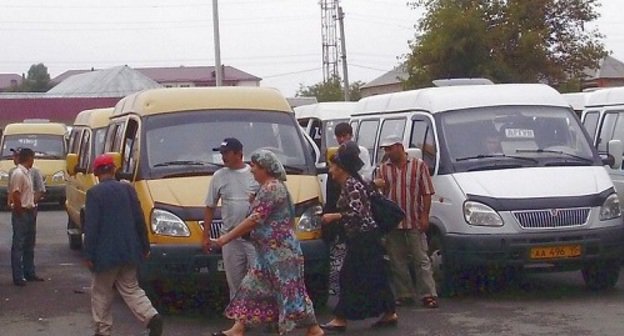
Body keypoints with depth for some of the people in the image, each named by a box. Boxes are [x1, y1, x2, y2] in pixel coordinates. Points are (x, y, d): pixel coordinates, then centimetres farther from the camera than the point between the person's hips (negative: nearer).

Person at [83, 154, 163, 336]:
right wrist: (145, 246, 13)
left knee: (101, 292, 10)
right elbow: (139, 220, 5)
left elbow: (91, 227, -13)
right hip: (129, 252, 5)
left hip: (106, 253, -5)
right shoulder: (128, 189, 4)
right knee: (131, 289, 13)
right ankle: (152, 317, -6)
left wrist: (89, 255, -8)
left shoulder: (94, 193, -10)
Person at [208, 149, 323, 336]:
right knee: (252, 287, 10)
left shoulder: (271, 188, -17)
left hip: (280, 251, -10)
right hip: (270, 252, 10)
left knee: (289, 290, -5)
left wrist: (227, 238, -19)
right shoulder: (271, 187, 15)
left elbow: (255, 219, -21)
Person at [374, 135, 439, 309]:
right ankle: (404, 295, 14)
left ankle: (429, 295, -4)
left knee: (421, 259, -4)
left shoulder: (419, 165, 3)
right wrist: (377, 186, -10)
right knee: (397, 261, 6)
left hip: (414, 221, -4)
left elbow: (427, 193, 0)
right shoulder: (383, 169, 11)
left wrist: (424, 216, -8)